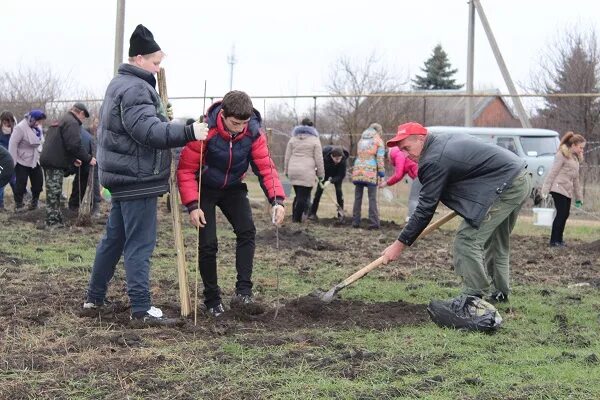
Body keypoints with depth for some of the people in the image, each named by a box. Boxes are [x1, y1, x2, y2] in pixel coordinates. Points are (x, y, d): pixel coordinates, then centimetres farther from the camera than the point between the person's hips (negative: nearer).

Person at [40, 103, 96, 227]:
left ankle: (55, 220, 21)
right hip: (56, 163, -10)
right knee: (54, 193, -5)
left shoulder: (61, 121, 22)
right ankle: (53, 222, -2)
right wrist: (88, 159, -13)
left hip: (49, 160, 10)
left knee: (53, 193, 15)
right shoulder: (72, 123, -12)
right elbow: (75, 145, -22)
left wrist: (73, 159, 20)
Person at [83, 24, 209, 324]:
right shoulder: (135, 89, -17)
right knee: (140, 244, -7)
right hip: (137, 179, -10)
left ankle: (94, 297, 24)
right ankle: (141, 308, -5)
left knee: (114, 238, 17)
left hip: (123, 176, 10)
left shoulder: (120, 84, 18)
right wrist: (189, 133, -33)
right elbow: (150, 131, -28)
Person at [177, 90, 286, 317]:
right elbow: (186, 169, -24)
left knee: (247, 231, -17)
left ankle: (244, 290, -15)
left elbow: (265, 167, -16)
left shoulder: (254, 133, -19)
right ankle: (212, 300, 6)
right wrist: (192, 205, -32)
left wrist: (277, 200, -30)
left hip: (233, 188, 3)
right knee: (208, 243, -8)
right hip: (205, 188, -3)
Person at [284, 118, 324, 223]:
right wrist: (321, 173, 6)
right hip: (307, 173, -4)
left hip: (293, 171, 4)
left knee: (298, 195, 14)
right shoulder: (314, 140, 1)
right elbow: (318, 159, 0)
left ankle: (295, 217, 12)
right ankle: (297, 218, -4)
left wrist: (286, 170, 19)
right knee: (303, 197, -1)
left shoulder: (293, 139, 12)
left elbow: (287, 156, 12)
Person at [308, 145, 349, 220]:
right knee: (319, 189, -4)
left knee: (338, 190, -12)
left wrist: (331, 181, -43)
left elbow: (341, 175, -32)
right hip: (325, 172, 1)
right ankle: (312, 213, 0)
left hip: (337, 174, -1)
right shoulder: (324, 152, -36)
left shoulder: (343, 160, -37)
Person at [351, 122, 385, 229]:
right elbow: (380, 157, -4)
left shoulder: (361, 140, 20)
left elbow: (359, 155, 16)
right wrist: (381, 172, -2)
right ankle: (373, 222, -7)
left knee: (358, 197, 8)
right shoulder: (378, 141, 4)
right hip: (371, 171, -5)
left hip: (358, 171, 5)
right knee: (372, 198, -3)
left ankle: (355, 221, 7)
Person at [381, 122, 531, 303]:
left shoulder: (434, 161, -15)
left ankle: (474, 296, -9)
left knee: (467, 240, -11)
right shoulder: (447, 139, 15)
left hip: (506, 185, -11)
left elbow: (425, 209, -15)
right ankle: (499, 293, 32)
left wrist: (400, 244, -11)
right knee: (496, 240, 22)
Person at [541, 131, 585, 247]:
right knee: (561, 214, -10)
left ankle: (559, 239, 14)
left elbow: (575, 179, 23)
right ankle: (554, 240, -5)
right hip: (558, 189, -8)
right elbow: (553, 172, -12)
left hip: (567, 191, 8)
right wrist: (545, 190, -15)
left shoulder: (575, 158, 18)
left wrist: (579, 197, 22)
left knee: (565, 215, 7)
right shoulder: (562, 155, -8)